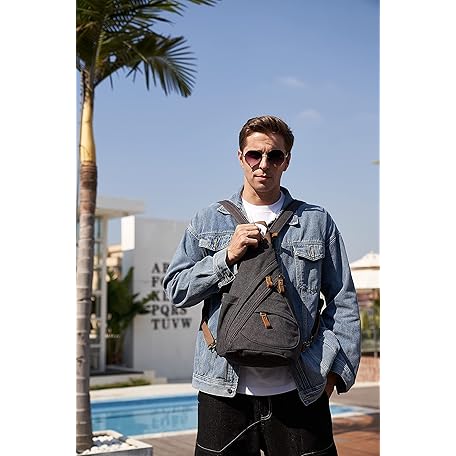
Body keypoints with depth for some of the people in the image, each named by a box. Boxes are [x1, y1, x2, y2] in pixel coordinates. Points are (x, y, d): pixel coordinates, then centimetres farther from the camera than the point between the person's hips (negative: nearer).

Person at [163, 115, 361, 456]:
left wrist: (332, 368, -3)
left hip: (299, 391, 0)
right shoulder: (208, 221, 9)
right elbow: (176, 289, 4)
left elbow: (343, 303, 7)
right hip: (225, 389, 1)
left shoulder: (318, 222, 7)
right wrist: (227, 257, -8)